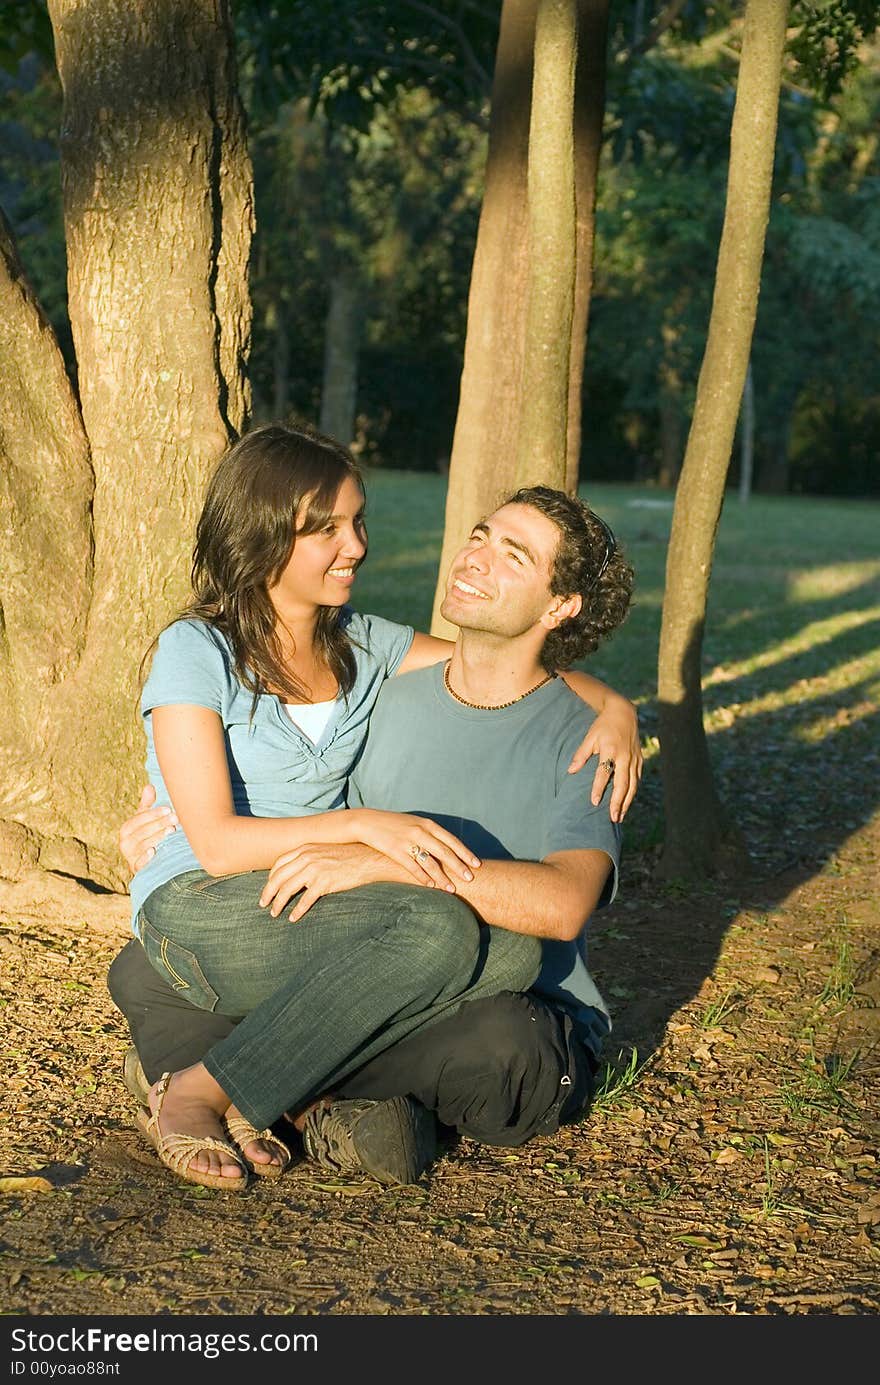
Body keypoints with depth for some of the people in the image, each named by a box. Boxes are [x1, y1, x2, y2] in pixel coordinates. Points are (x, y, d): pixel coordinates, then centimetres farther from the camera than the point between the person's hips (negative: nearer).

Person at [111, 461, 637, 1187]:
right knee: (144, 971, -4)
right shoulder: (390, 702, 6)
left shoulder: (581, 740, -11)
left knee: (496, 1038, -41)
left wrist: (378, 861, -34)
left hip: (534, 1028, -5)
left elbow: (564, 903, -29)